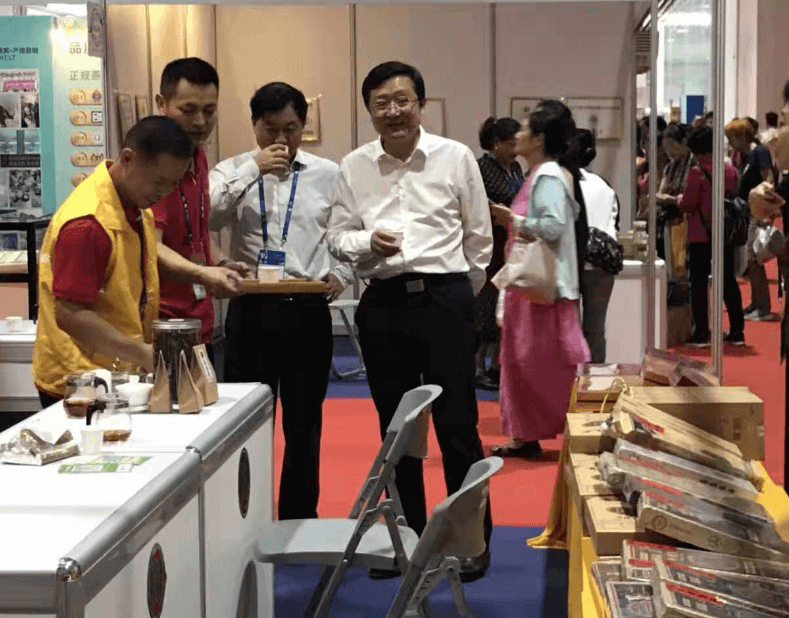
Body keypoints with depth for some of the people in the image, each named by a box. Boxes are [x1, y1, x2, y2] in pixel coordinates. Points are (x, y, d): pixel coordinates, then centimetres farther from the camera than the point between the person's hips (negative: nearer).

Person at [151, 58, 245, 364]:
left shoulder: (197, 158, 14)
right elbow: (150, 247, -22)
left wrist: (220, 264, 9)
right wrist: (202, 274, -38)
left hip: (199, 324, 8)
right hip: (161, 326, -8)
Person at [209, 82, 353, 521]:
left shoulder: (328, 175, 6)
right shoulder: (234, 171, 5)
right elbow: (207, 216, -13)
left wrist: (340, 275, -5)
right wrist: (252, 169, -15)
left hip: (309, 310, 1)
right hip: (251, 308, 0)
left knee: (304, 422, 11)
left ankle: (300, 519, 24)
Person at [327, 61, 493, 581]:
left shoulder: (456, 158, 0)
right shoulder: (354, 167, 6)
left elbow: (479, 236, 7)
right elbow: (337, 236, 8)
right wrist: (367, 241, -12)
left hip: (444, 299, -3)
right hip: (383, 304, 3)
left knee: (457, 423, -1)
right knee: (395, 425, 12)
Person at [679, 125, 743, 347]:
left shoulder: (697, 172, -15)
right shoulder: (730, 170, 3)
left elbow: (688, 205, -15)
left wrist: (678, 199, 6)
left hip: (701, 235, -5)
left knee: (699, 282, 2)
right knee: (728, 280, 12)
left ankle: (701, 332, 1)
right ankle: (737, 331, 13)